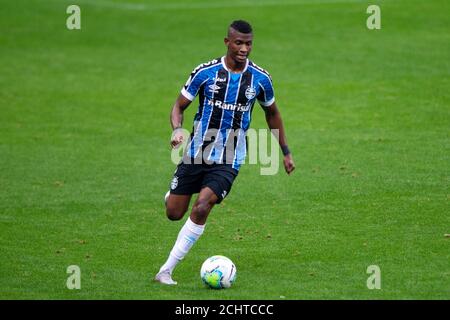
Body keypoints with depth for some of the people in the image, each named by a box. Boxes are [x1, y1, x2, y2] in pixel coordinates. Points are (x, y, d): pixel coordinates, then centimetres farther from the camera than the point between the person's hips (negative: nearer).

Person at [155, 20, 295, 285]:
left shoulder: (260, 79, -2)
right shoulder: (206, 72, -6)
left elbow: (272, 113, 16)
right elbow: (179, 106, 2)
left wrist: (286, 152, 19)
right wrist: (177, 130, -20)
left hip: (228, 161, -1)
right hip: (196, 153, 1)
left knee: (201, 208, -22)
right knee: (174, 213, 3)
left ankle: (166, 270, -15)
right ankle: (172, 194, 44)